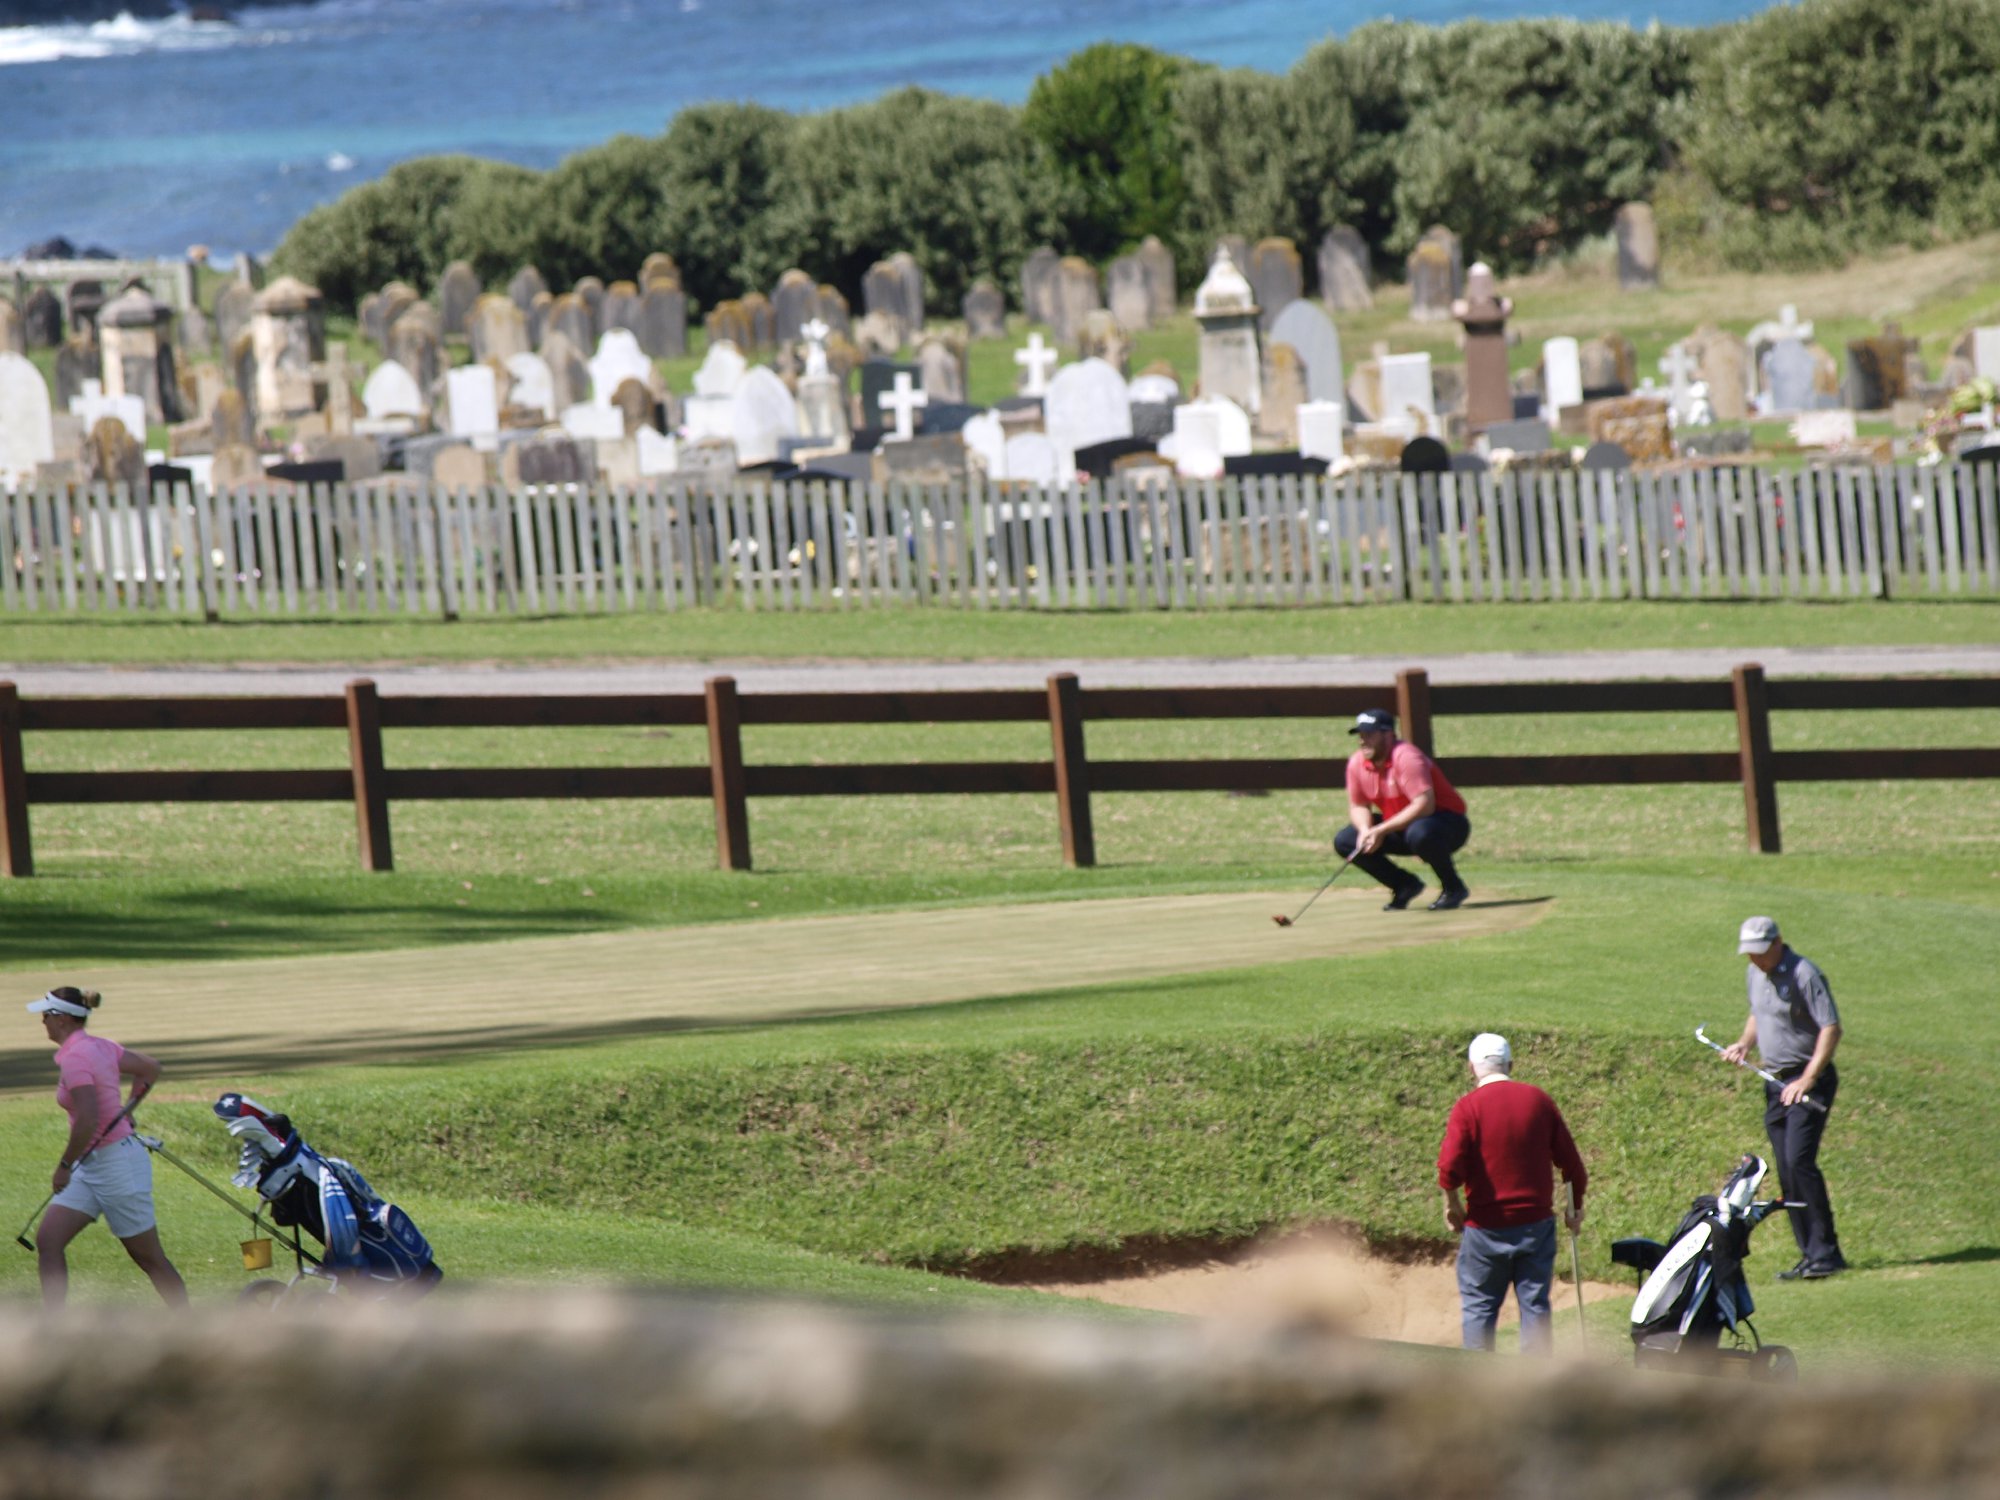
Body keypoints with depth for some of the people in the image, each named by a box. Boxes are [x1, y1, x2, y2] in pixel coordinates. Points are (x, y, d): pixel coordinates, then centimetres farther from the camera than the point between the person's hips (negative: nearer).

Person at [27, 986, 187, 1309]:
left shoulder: (74, 1058, -21)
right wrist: (126, 1111, 25)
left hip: (118, 1166, -10)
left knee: (149, 1258, 4)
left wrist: (64, 1166, -19)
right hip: (90, 1168, 10)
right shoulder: (100, 1046, 6)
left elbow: (88, 1121, -30)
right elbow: (150, 1068, 19)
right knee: (48, 1242, 0)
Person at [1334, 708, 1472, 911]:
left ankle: (1453, 887, -15)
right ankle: (1405, 886, 7)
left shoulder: (1405, 757, -25)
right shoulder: (1356, 763, -3)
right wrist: (1366, 830, -17)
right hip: (1399, 828, 8)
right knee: (1344, 842, -4)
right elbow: (1358, 806, 7)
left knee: (1419, 833, -42)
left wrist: (1381, 830, -33)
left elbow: (1424, 805, -33)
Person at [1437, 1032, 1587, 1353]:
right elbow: (1570, 1161, 6)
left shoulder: (1468, 1107, -9)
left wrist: (1452, 1204, 0)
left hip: (1486, 1227, -3)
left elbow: (1449, 1168, -18)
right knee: (1535, 1305, 7)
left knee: (1478, 1306, 7)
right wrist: (1576, 1207, 20)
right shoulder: (1539, 1100, 2)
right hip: (1536, 1223, 3)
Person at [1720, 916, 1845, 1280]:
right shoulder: (1755, 974, 10)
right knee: (1787, 1172, 5)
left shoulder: (1804, 974, -15)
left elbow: (1831, 1028, -18)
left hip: (1808, 1083, -8)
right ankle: (1810, 1255, 10)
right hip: (1776, 1082, 8)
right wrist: (1744, 1044, 7)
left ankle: (1825, 1253, -16)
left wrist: (1808, 1079, -23)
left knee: (1799, 1161, -19)